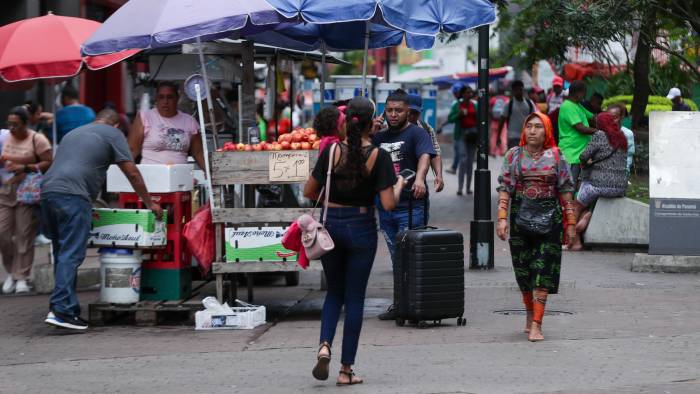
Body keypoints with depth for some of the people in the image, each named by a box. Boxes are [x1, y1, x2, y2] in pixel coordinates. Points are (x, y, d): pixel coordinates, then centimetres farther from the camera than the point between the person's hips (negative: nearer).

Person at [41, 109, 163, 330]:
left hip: (47, 190, 7)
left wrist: (90, 204, 44)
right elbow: (132, 173, 7)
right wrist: (149, 204, 17)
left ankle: (70, 309, 14)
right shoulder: (112, 134, 11)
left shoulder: (74, 133, 32)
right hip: (72, 196, -7)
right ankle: (60, 309, -18)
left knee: (62, 254, 13)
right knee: (71, 255, -10)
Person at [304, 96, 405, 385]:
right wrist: (399, 185, 5)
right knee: (354, 298, 7)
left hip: (331, 224, 2)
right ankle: (346, 370, 8)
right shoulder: (379, 156, -12)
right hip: (361, 229, -2)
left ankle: (324, 346, -6)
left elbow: (309, 193, 0)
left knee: (334, 292, 19)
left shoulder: (332, 151, -6)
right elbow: (389, 204, -14)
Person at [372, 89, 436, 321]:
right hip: (386, 207, 7)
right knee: (396, 257, 12)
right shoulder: (380, 137, 17)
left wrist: (419, 178, -41)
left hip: (410, 207, -7)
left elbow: (425, 156, -20)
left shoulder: (416, 133, -4)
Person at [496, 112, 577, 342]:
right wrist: (502, 217, -7)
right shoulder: (514, 156, 6)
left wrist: (570, 222, 4)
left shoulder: (555, 157, 4)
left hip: (549, 219, -2)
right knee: (523, 271, 8)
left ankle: (536, 325, -12)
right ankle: (530, 316, 27)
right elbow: (505, 188, 4)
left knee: (542, 271, -9)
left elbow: (565, 191, 6)